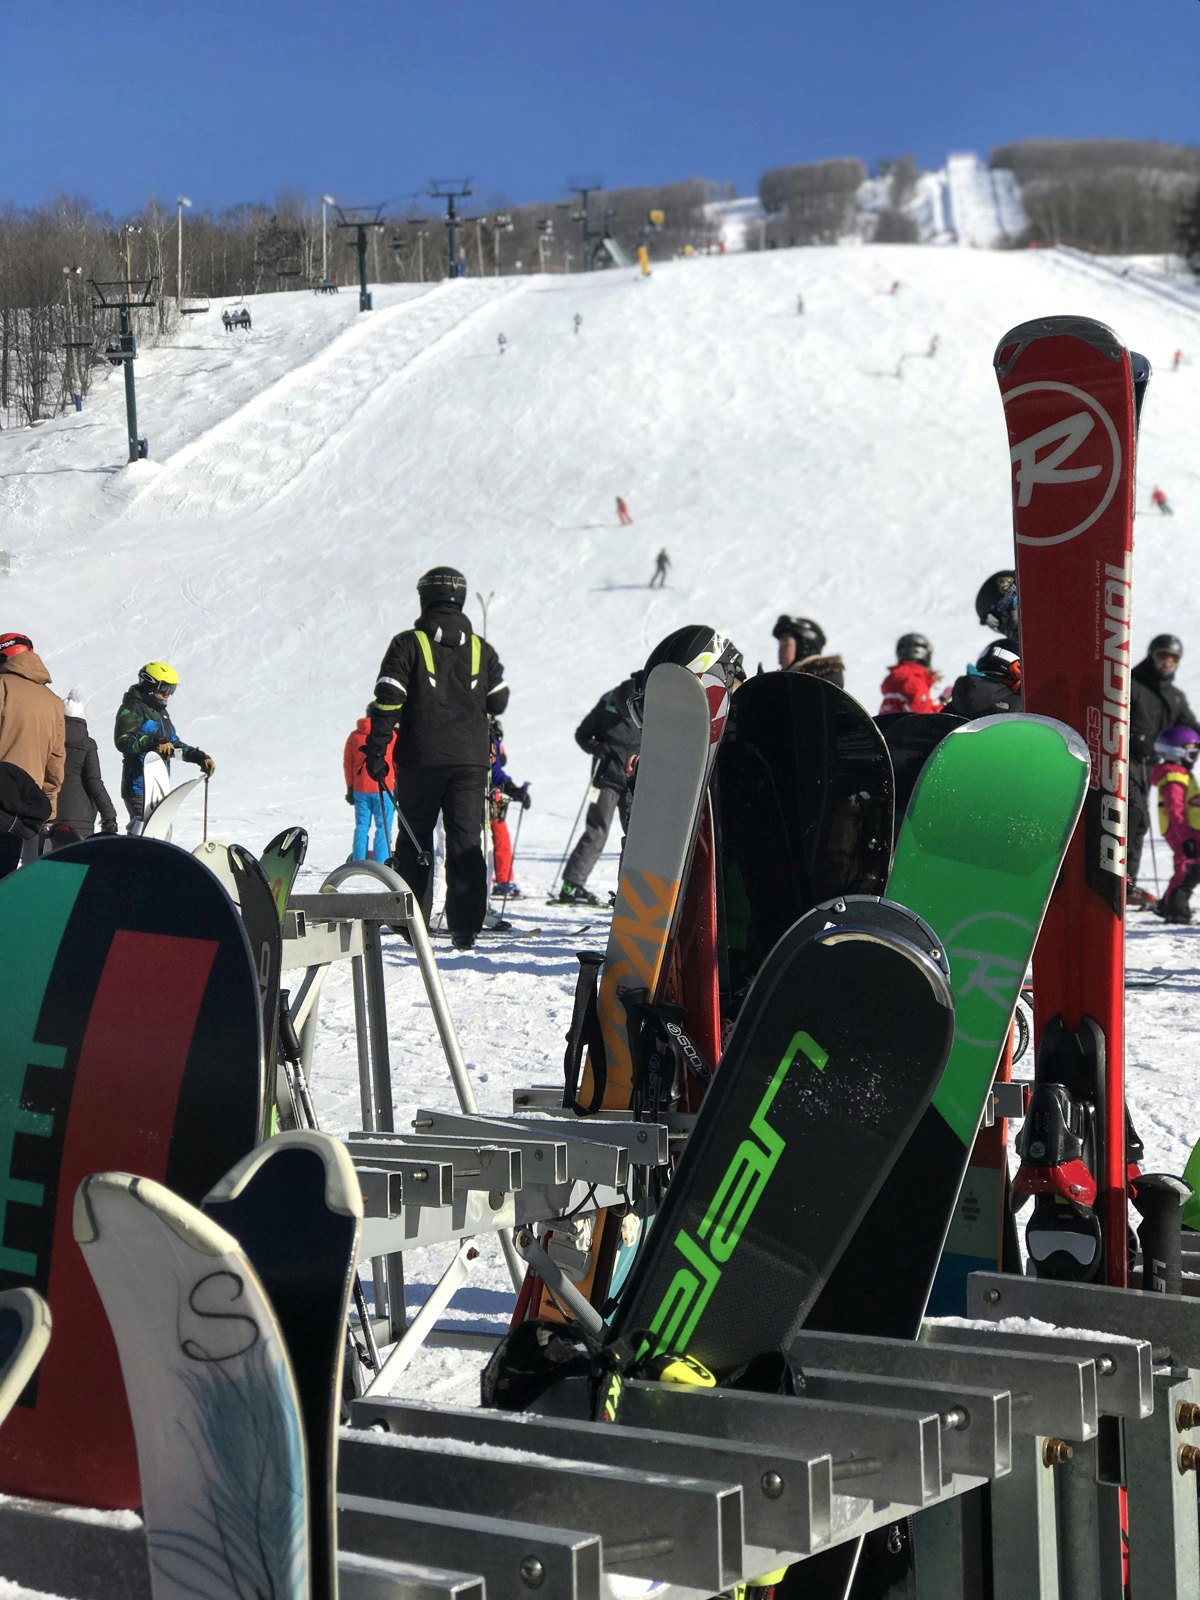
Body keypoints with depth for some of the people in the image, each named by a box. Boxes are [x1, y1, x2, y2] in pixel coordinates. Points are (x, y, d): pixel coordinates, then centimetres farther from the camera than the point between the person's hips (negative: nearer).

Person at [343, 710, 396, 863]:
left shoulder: (354, 736, 4)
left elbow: (347, 763, 8)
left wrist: (350, 788, 15)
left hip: (360, 789, 3)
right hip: (384, 789, -3)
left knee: (361, 827, 10)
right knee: (383, 827, 1)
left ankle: (358, 862, 8)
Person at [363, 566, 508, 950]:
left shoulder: (408, 644, -2)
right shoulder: (481, 648, 7)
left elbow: (388, 701, -10)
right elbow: (498, 702, 8)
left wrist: (376, 750, -6)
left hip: (420, 759, -2)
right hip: (470, 759, 2)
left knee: (415, 840, 9)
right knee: (466, 842, 1)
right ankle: (465, 928, -5)